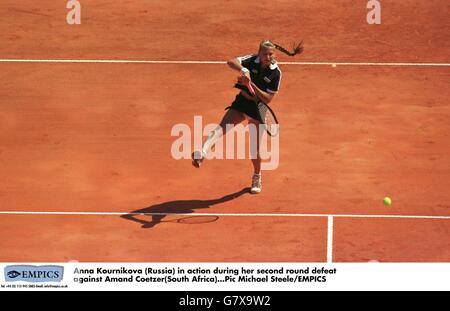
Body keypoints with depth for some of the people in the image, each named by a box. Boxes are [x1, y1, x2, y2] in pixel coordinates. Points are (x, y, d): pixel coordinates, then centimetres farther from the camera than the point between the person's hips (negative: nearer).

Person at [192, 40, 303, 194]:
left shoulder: (276, 73, -12)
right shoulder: (252, 61, -10)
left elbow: (268, 99, -14)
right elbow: (231, 62, -26)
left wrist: (251, 84, -25)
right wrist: (243, 70, -44)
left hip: (258, 108, -1)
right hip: (241, 102, 1)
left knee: (255, 149, 5)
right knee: (221, 128, -25)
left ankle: (257, 178, 29)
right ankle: (201, 153, -44)